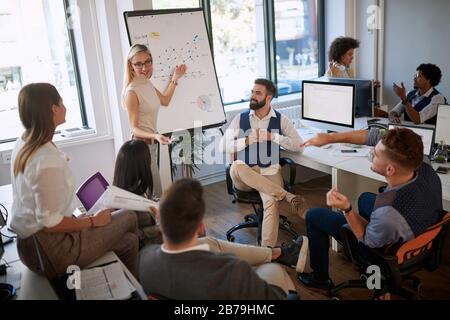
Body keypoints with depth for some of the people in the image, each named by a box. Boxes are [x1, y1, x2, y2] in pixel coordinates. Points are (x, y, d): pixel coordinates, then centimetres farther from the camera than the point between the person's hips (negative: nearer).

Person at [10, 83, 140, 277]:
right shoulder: (49, 161, -30)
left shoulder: (22, 145, 1)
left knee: (128, 240, 14)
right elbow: (51, 222, -25)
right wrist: (93, 221, -11)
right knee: (128, 217, 5)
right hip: (50, 251, -9)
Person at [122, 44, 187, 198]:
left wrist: (175, 78, 21)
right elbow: (134, 129, -17)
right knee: (155, 193, -4)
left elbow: (165, 100, 23)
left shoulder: (147, 83, 5)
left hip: (151, 142, 8)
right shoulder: (132, 91, -19)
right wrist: (155, 136, -33)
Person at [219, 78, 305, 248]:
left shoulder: (281, 120, 5)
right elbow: (223, 146, -1)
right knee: (236, 166, -36)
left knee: (271, 202, -34)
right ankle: (287, 196, -30)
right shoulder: (240, 118, 6)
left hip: (270, 172, -1)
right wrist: (248, 140, -14)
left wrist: (272, 137, -13)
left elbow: (299, 145, -4)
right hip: (244, 176, 2)